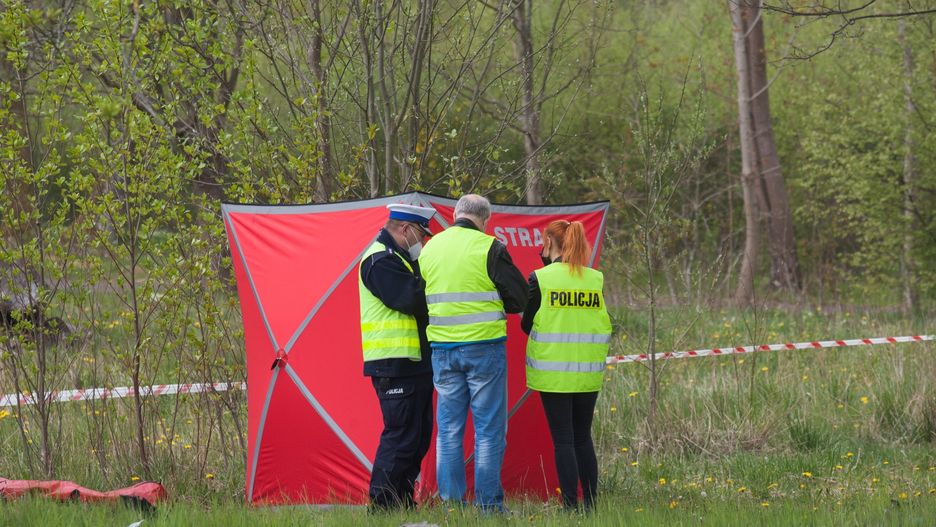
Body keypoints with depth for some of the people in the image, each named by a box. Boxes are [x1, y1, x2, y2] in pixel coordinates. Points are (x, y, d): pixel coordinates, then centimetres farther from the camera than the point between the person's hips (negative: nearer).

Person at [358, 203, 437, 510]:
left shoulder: (395, 257, 20)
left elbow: (418, 299, 20)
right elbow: (410, 301, -22)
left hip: (412, 365, 11)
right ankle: (381, 507, -9)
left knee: (418, 436, 12)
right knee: (401, 436, -11)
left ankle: (402, 501, 17)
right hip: (394, 366, -11)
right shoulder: (381, 261, -14)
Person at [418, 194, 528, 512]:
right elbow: (518, 297, -6)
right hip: (484, 347, -4)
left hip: (442, 349, 4)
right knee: (489, 429, 2)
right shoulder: (489, 248, -9)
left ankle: (450, 503, 10)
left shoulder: (430, 248, 7)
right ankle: (488, 503, 1)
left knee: (449, 428, 10)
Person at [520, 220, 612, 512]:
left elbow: (527, 325, -1)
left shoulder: (540, 278, -8)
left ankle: (570, 506, -3)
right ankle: (590, 503, 13)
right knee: (583, 437, 14)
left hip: (553, 373, -4)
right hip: (589, 373, 4)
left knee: (563, 439, 0)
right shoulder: (596, 279, 3)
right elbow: (603, 326, 9)